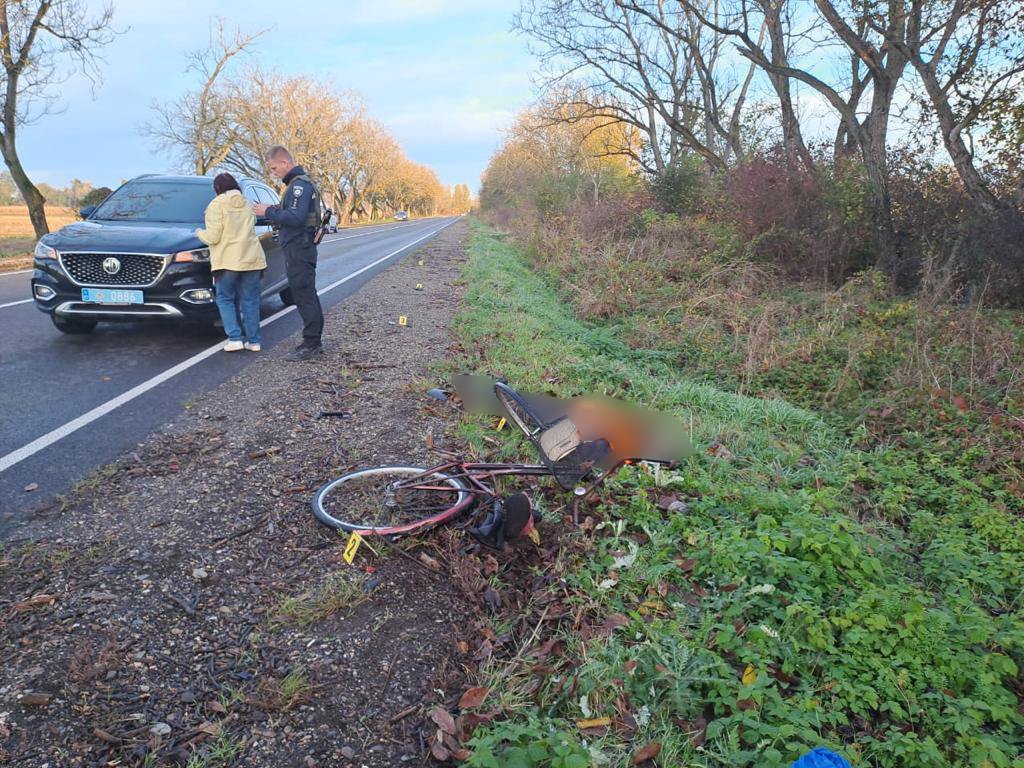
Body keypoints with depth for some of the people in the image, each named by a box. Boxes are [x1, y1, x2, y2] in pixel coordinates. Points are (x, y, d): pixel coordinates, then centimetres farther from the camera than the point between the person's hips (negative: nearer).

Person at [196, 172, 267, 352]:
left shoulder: (216, 204, -5)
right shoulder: (247, 204, 13)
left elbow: (213, 237, -9)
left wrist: (200, 233, 10)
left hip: (228, 260, -5)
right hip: (252, 258, 5)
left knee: (225, 299, 8)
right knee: (250, 300, 8)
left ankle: (235, 338, -2)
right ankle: (253, 340, 9)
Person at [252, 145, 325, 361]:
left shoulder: (299, 184, -14)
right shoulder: (297, 183, 19)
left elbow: (296, 218, -24)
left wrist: (269, 212, -15)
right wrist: (274, 210, 9)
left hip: (299, 249, -11)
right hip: (299, 248, 11)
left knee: (305, 296, -8)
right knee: (307, 296, 12)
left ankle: (311, 345, -4)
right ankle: (313, 342, 18)